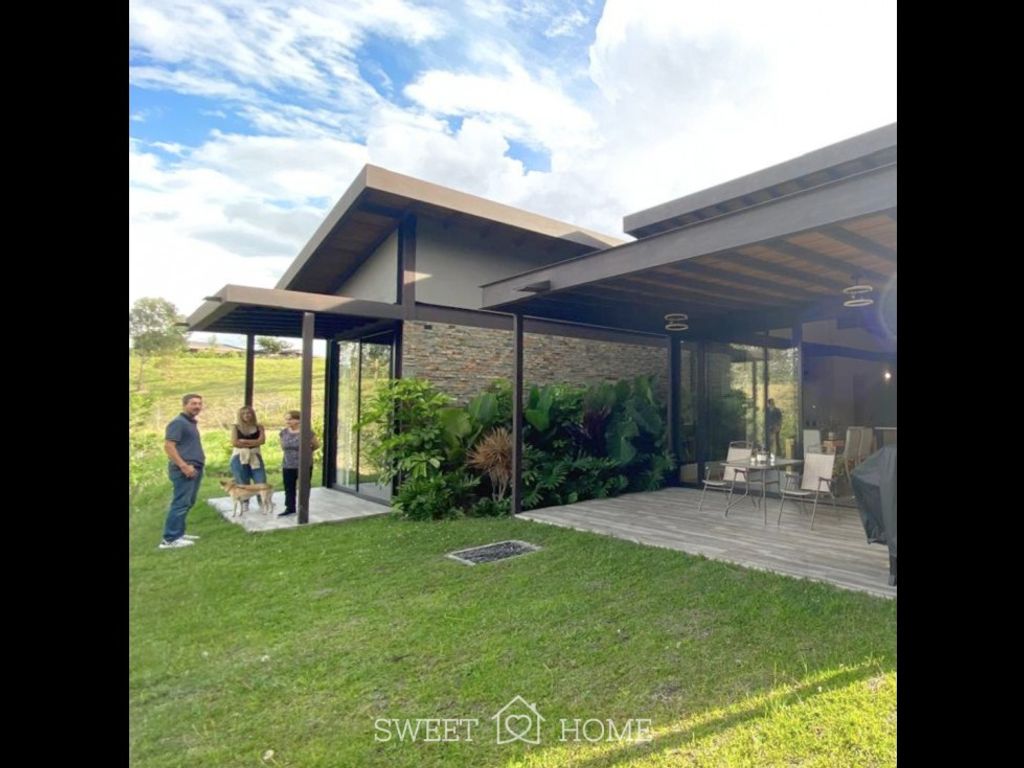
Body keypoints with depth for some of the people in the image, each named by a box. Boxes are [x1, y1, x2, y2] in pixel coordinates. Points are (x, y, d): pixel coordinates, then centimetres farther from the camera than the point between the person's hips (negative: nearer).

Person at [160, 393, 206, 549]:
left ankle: (178, 533, 22)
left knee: (188, 503, 14)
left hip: (195, 468, 10)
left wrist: (199, 459, 20)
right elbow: (168, 446, -19)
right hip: (184, 470, -10)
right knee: (180, 503, -10)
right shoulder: (178, 422, -12)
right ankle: (169, 539, -6)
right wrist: (184, 466, -24)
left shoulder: (191, 423, 18)